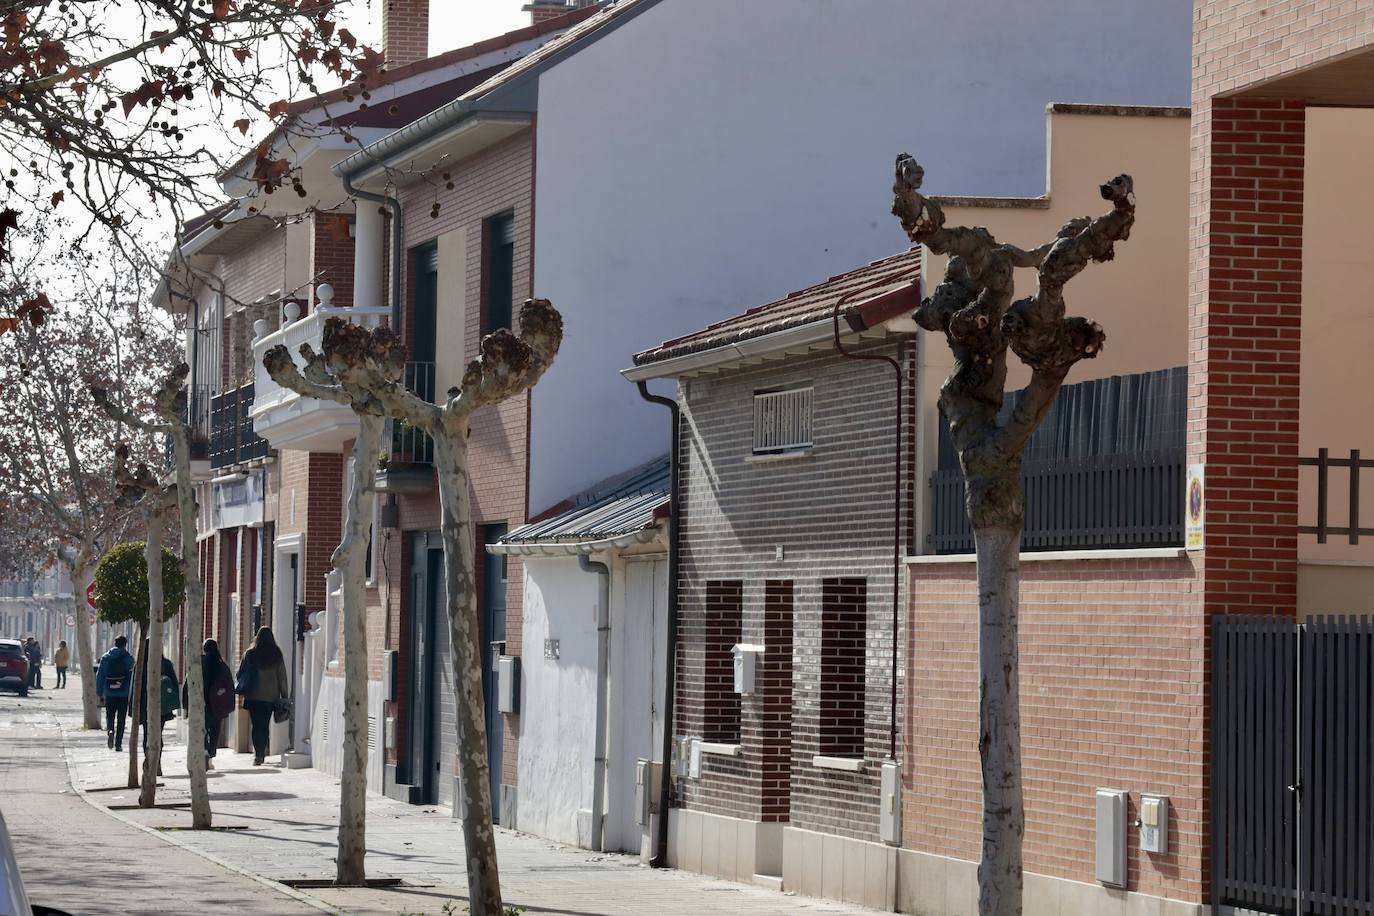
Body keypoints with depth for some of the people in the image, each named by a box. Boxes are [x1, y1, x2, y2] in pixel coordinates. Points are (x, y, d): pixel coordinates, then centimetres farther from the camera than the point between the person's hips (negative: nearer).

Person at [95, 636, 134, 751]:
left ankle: (110, 730, -19)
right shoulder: (129, 658, -3)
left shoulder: (105, 657, 5)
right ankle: (118, 744, 5)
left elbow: (100, 676, 5)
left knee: (110, 717, 12)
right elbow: (132, 677, -6)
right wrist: (133, 694, -2)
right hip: (123, 694, -1)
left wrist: (99, 693, 10)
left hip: (109, 694, 1)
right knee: (121, 720, 6)